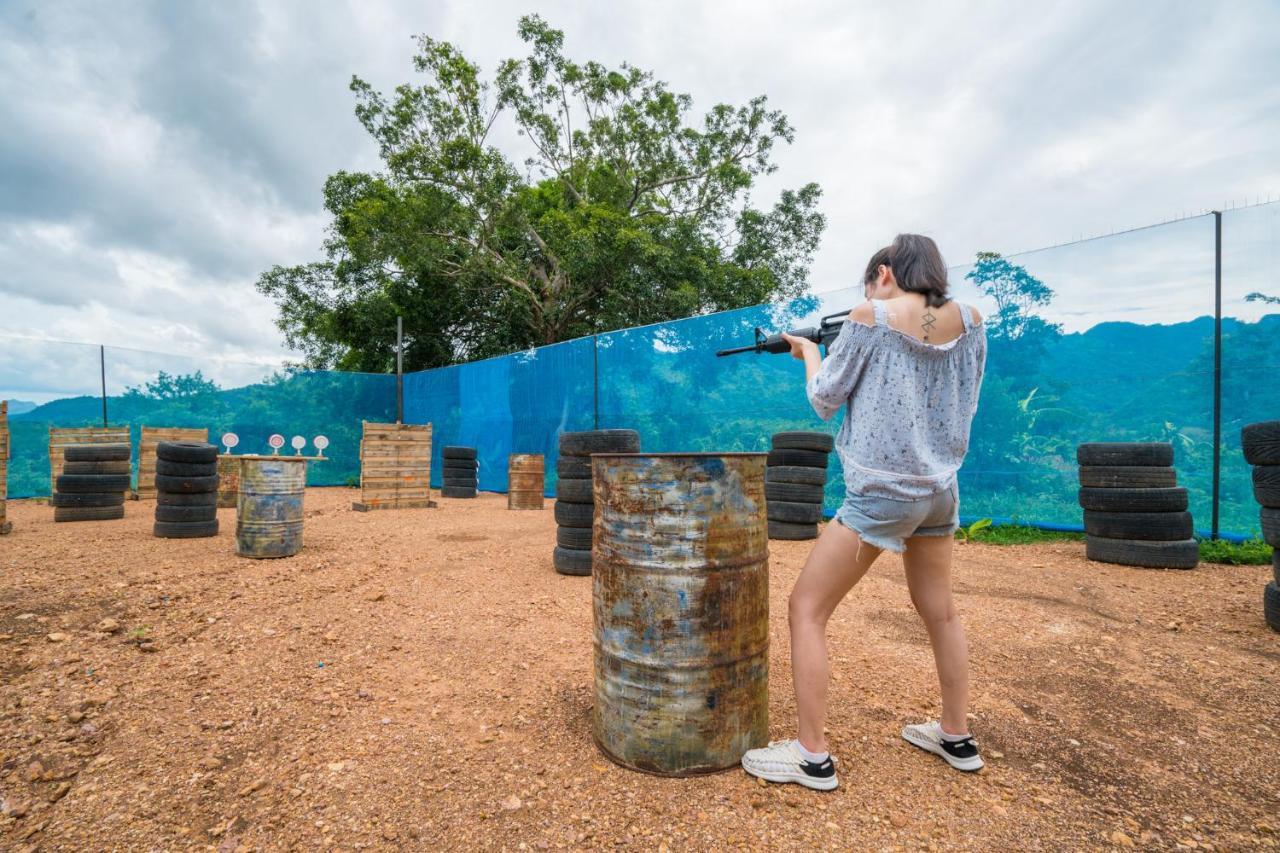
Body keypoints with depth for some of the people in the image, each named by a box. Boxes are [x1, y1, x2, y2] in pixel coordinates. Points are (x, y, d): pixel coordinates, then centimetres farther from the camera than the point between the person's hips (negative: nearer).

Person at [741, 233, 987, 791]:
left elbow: (825, 399, -5)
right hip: (940, 490, 7)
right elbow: (962, 398, 16)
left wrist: (808, 352, 13)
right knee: (939, 611, 23)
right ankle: (957, 737, 39)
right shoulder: (968, 321, 3)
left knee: (806, 609, 3)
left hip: (881, 494, -7)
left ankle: (813, 757, 8)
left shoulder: (870, 319, -11)